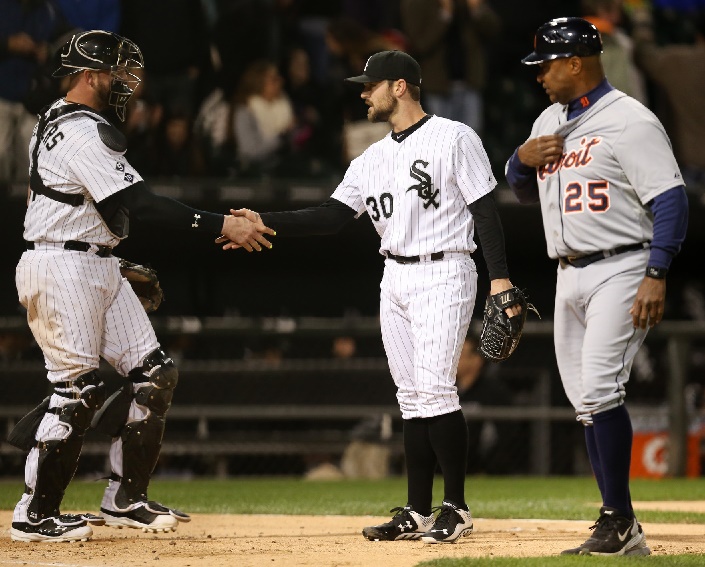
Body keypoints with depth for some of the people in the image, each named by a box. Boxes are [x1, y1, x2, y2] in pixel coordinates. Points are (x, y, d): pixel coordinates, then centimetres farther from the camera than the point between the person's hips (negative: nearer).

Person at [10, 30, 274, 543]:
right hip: (62, 268, -11)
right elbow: (139, 203, -26)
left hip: (99, 267, 11)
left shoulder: (55, 122, 16)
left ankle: (125, 500, 11)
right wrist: (221, 225, -27)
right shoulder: (82, 132, -18)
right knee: (78, 387, -9)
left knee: (154, 374, 6)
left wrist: (116, 260, 21)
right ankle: (35, 516, -2)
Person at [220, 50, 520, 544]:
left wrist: (500, 277, -18)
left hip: (444, 275, -7)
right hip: (395, 279, 7)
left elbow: (486, 211, -9)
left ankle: (456, 507, -7)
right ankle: (419, 512, 8)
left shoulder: (454, 139, -6)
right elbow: (332, 216, 9)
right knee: (413, 398, 6)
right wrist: (264, 223, -2)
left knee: (436, 389, -14)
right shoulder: (373, 159, 15)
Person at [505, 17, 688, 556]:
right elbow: (524, 190, 27)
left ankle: (619, 519, -15)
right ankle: (622, 533, 8)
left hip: (621, 270, -8)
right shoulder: (551, 121, 16)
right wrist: (523, 157, 3)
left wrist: (657, 275, -25)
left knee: (599, 387, -20)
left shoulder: (630, 121, -11)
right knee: (587, 403, 5)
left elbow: (671, 200, -15)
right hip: (570, 278, 8)